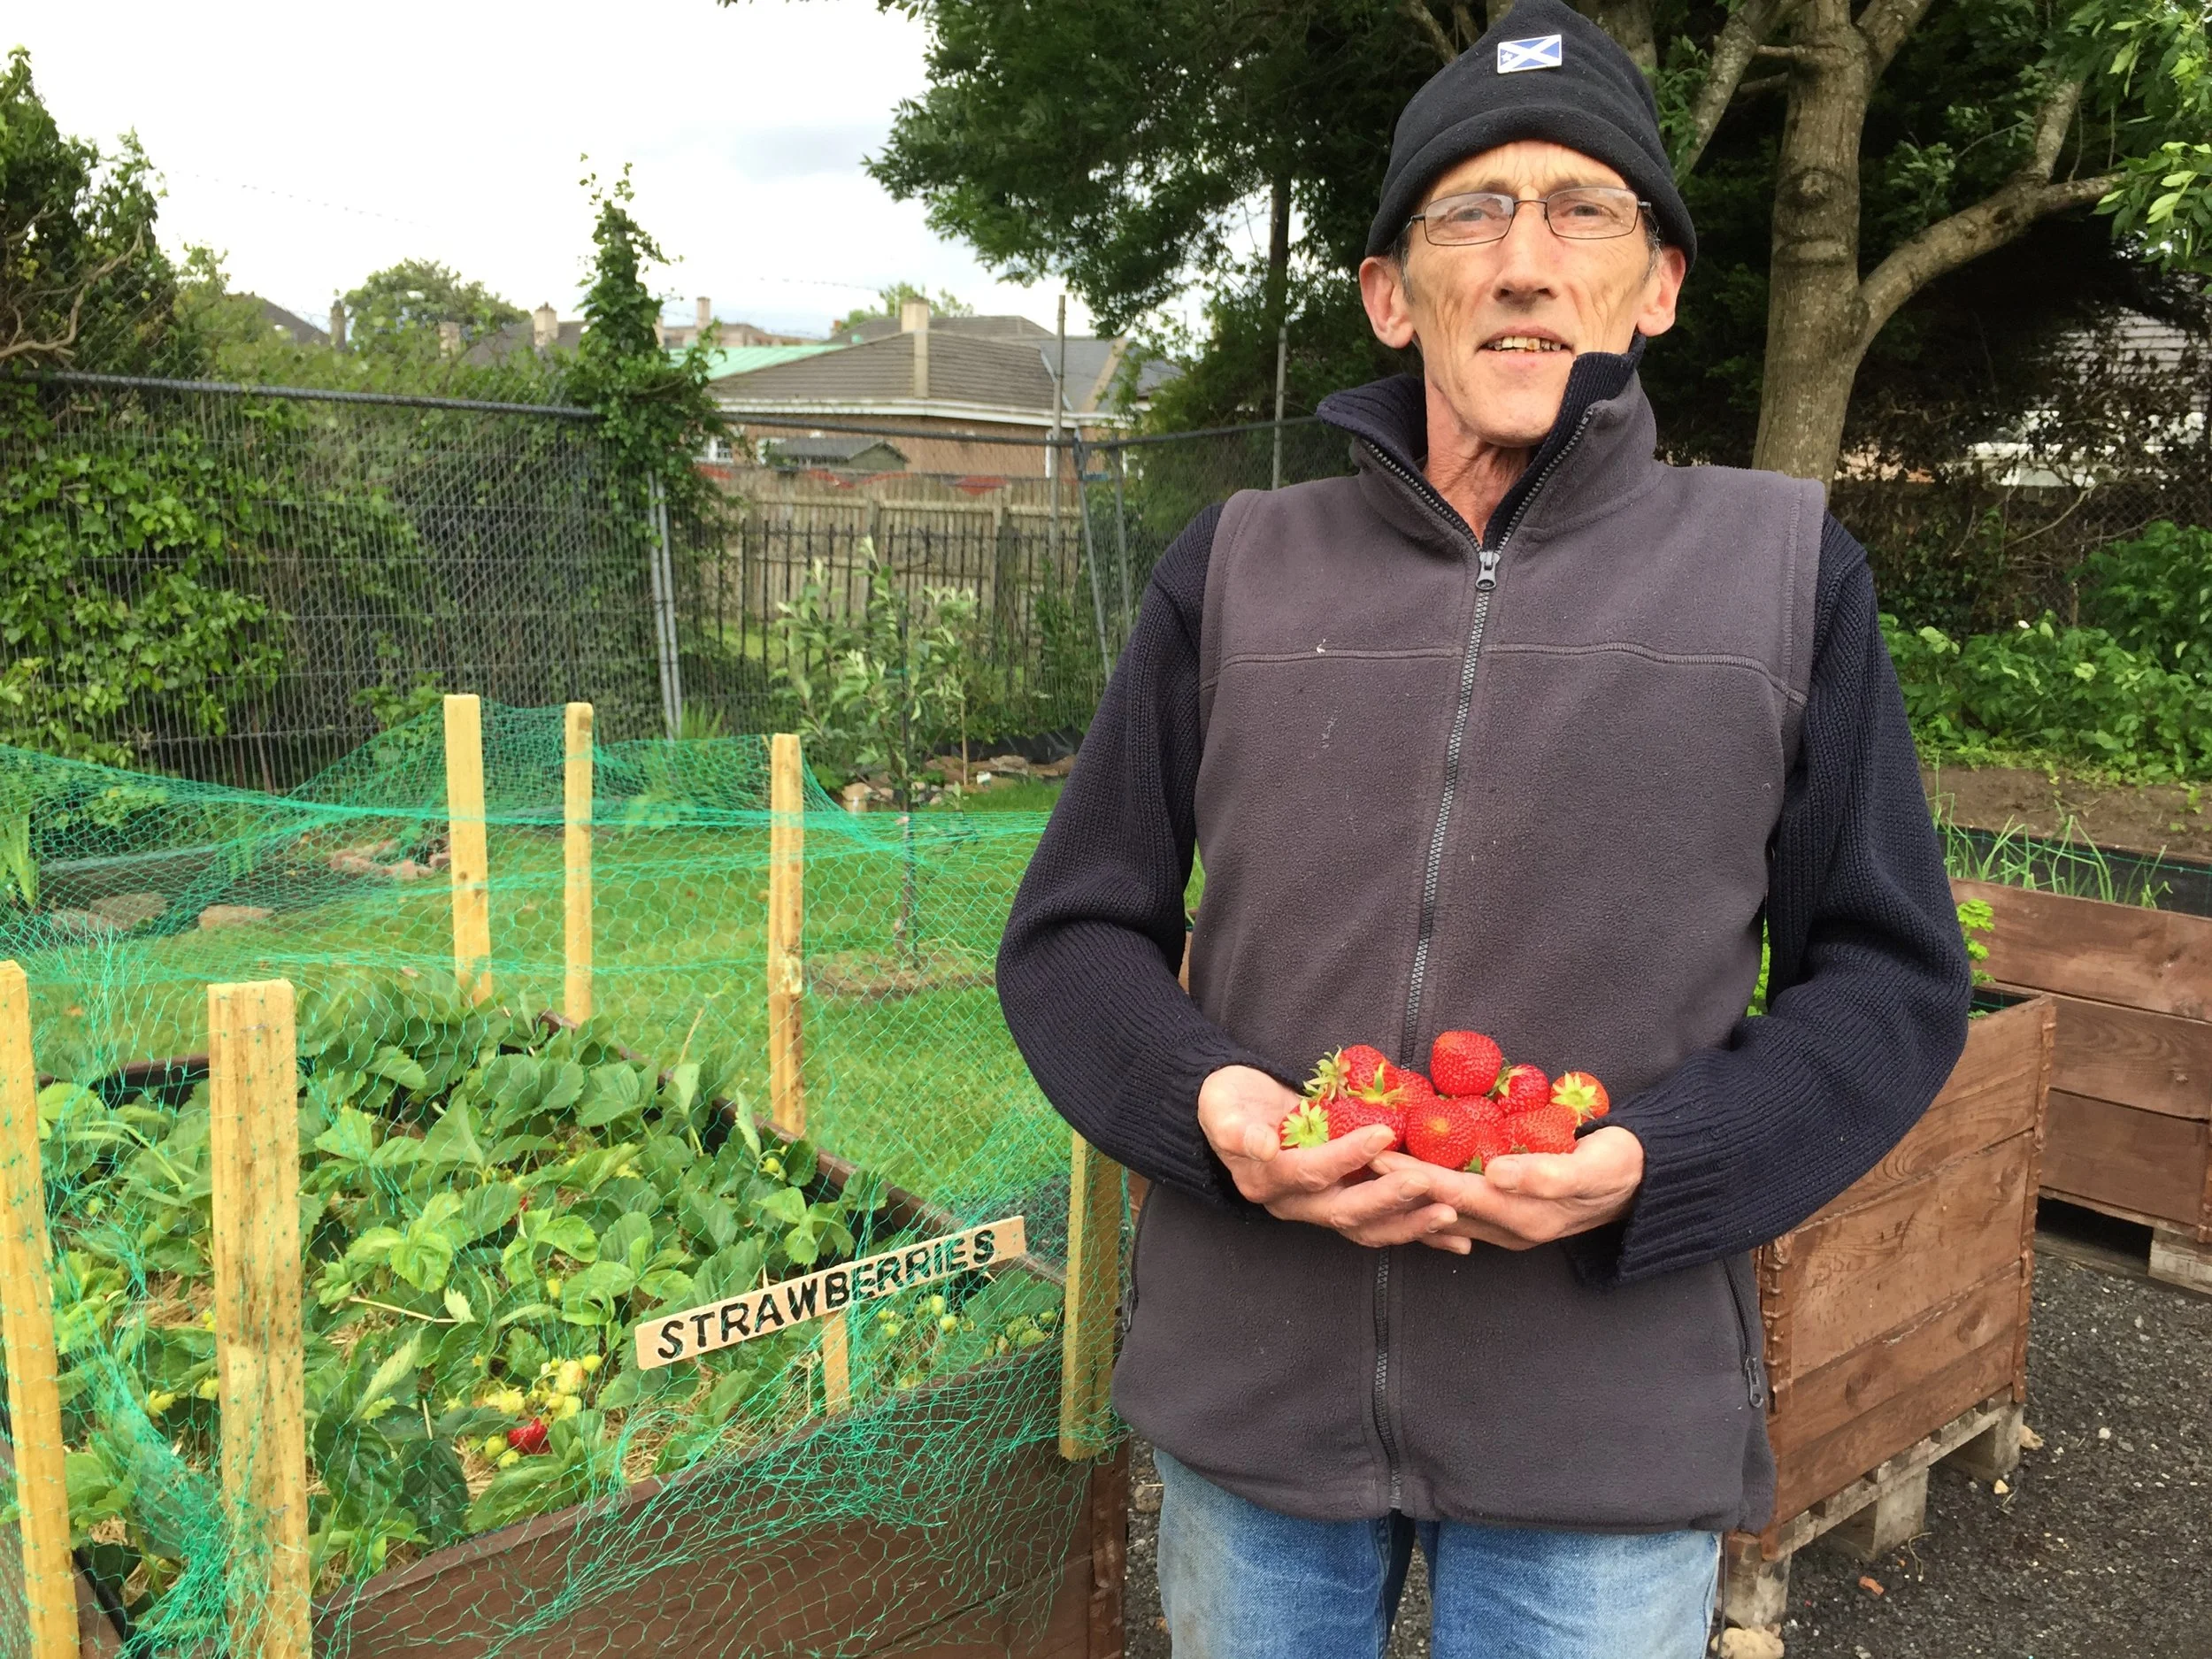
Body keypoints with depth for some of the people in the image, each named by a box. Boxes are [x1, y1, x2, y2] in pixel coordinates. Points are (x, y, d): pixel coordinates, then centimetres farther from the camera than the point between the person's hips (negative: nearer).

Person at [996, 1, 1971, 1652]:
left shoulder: (1785, 571, 0)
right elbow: (1072, 936, 4)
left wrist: (1654, 1161, -16)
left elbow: (1892, 978, 2)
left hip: (1609, 1438, -1)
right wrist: (1208, 1101, -17)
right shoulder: (1234, 570, 2)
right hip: (1246, 1392, 2)